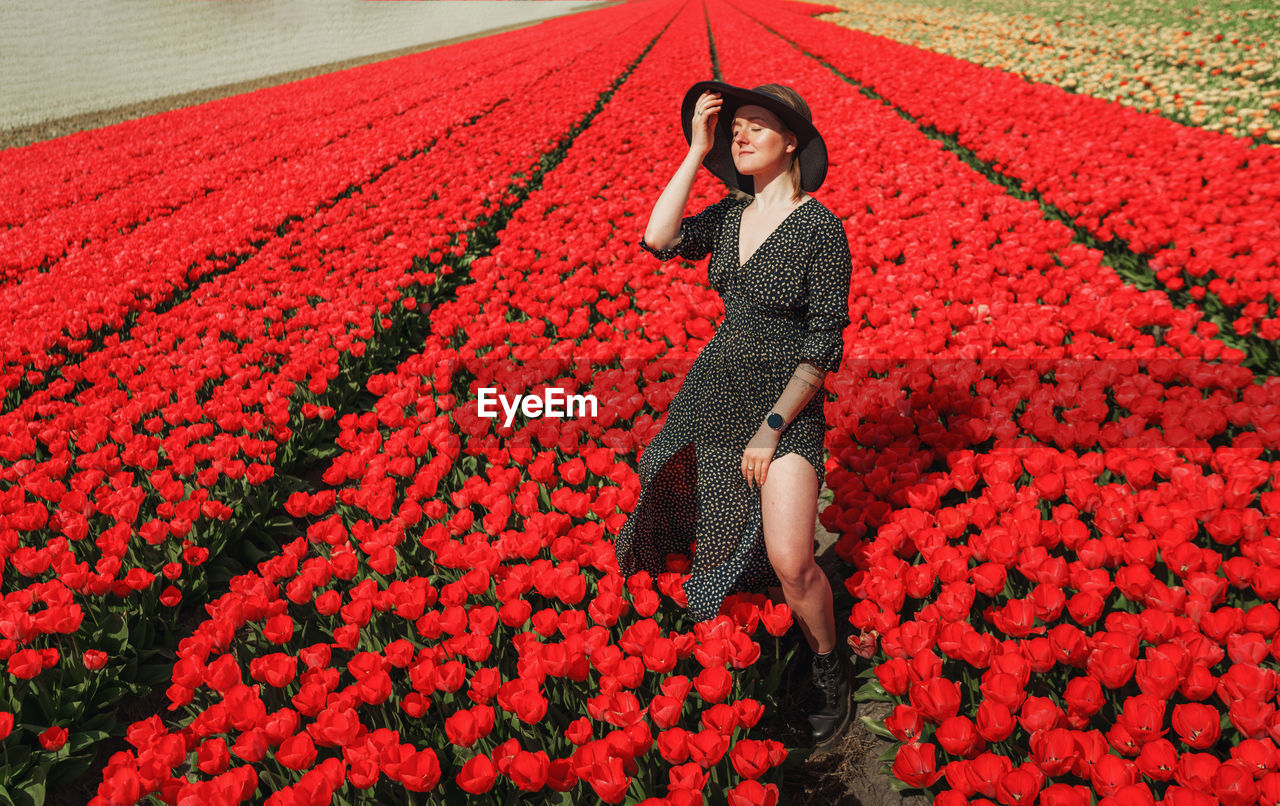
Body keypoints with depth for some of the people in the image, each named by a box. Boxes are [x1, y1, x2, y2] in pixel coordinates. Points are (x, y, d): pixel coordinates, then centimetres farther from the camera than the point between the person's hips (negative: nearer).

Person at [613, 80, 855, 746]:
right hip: (717, 385, 6)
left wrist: (772, 429, -16)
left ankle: (829, 667, 15)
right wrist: (696, 153, -13)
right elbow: (658, 242, -14)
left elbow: (825, 345, -15)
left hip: (786, 400, -6)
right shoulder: (730, 214, 3)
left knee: (789, 563, -15)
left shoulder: (820, 227, -15)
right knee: (667, 483, 21)